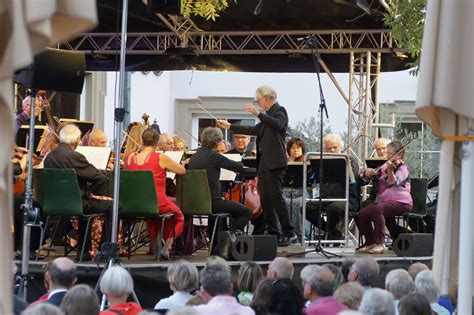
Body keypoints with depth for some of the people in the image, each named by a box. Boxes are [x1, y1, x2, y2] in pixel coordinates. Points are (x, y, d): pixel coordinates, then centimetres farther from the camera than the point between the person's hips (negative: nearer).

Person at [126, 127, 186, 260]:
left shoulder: (131, 158, -3)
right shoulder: (161, 158, -13)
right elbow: (182, 170, 0)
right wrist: (167, 164, 16)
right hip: (158, 203, -4)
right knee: (177, 215, 26)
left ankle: (154, 246, 39)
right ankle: (166, 247, 11)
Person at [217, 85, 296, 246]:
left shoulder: (280, 111, -5)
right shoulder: (268, 116, 20)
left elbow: (278, 125, -26)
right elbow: (254, 130, 30)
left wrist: (259, 114, -30)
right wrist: (230, 126, 35)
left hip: (274, 163, -9)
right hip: (263, 163, 9)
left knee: (276, 197, -12)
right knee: (265, 200, 8)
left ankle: (289, 233, -11)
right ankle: (273, 233, 12)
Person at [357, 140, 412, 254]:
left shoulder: (402, 168, -5)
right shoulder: (384, 166, 16)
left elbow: (393, 182, -24)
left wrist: (390, 170, -43)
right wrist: (370, 173, -6)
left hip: (400, 202, -7)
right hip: (383, 201, 7)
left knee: (377, 209, -34)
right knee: (362, 214, -15)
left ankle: (380, 243, -29)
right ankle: (370, 243, 1)